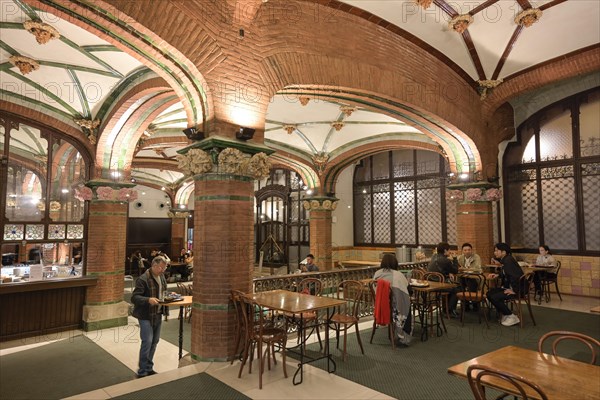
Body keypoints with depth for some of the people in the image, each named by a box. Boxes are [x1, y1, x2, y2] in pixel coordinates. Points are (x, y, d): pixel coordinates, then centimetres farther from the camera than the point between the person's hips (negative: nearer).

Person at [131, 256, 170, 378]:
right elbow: (134, 298, -21)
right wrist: (148, 300, -35)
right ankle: (142, 372, 8)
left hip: (158, 314, 8)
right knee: (147, 342, -7)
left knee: (154, 341, 14)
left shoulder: (161, 277, 8)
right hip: (146, 316, -8)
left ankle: (149, 368, 29)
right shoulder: (143, 279, -18)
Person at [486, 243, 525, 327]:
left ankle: (512, 317, -3)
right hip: (508, 286, 10)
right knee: (489, 293, 3)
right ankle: (505, 314, 14)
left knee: (494, 297, -20)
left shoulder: (508, 260, -22)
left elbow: (515, 276, -30)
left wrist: (514, 290, -22)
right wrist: (498, 275, 8)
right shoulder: (505, 260, 10)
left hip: (518, 288, -10)